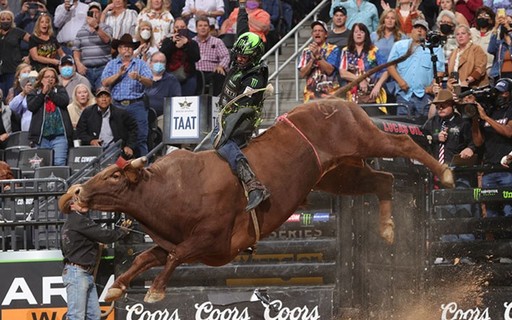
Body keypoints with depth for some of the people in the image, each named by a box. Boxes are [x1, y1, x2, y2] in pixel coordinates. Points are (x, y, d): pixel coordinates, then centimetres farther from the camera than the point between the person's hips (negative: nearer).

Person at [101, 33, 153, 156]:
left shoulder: (140, 64, 10)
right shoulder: (112, 64, 14)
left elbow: (150, 82, -3)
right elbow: (105, 83, 2)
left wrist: (139, 78, -22)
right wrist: (119, 74, -9)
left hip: (136, 105, -1)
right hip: (118, 105, 1)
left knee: (141, 137, -7)